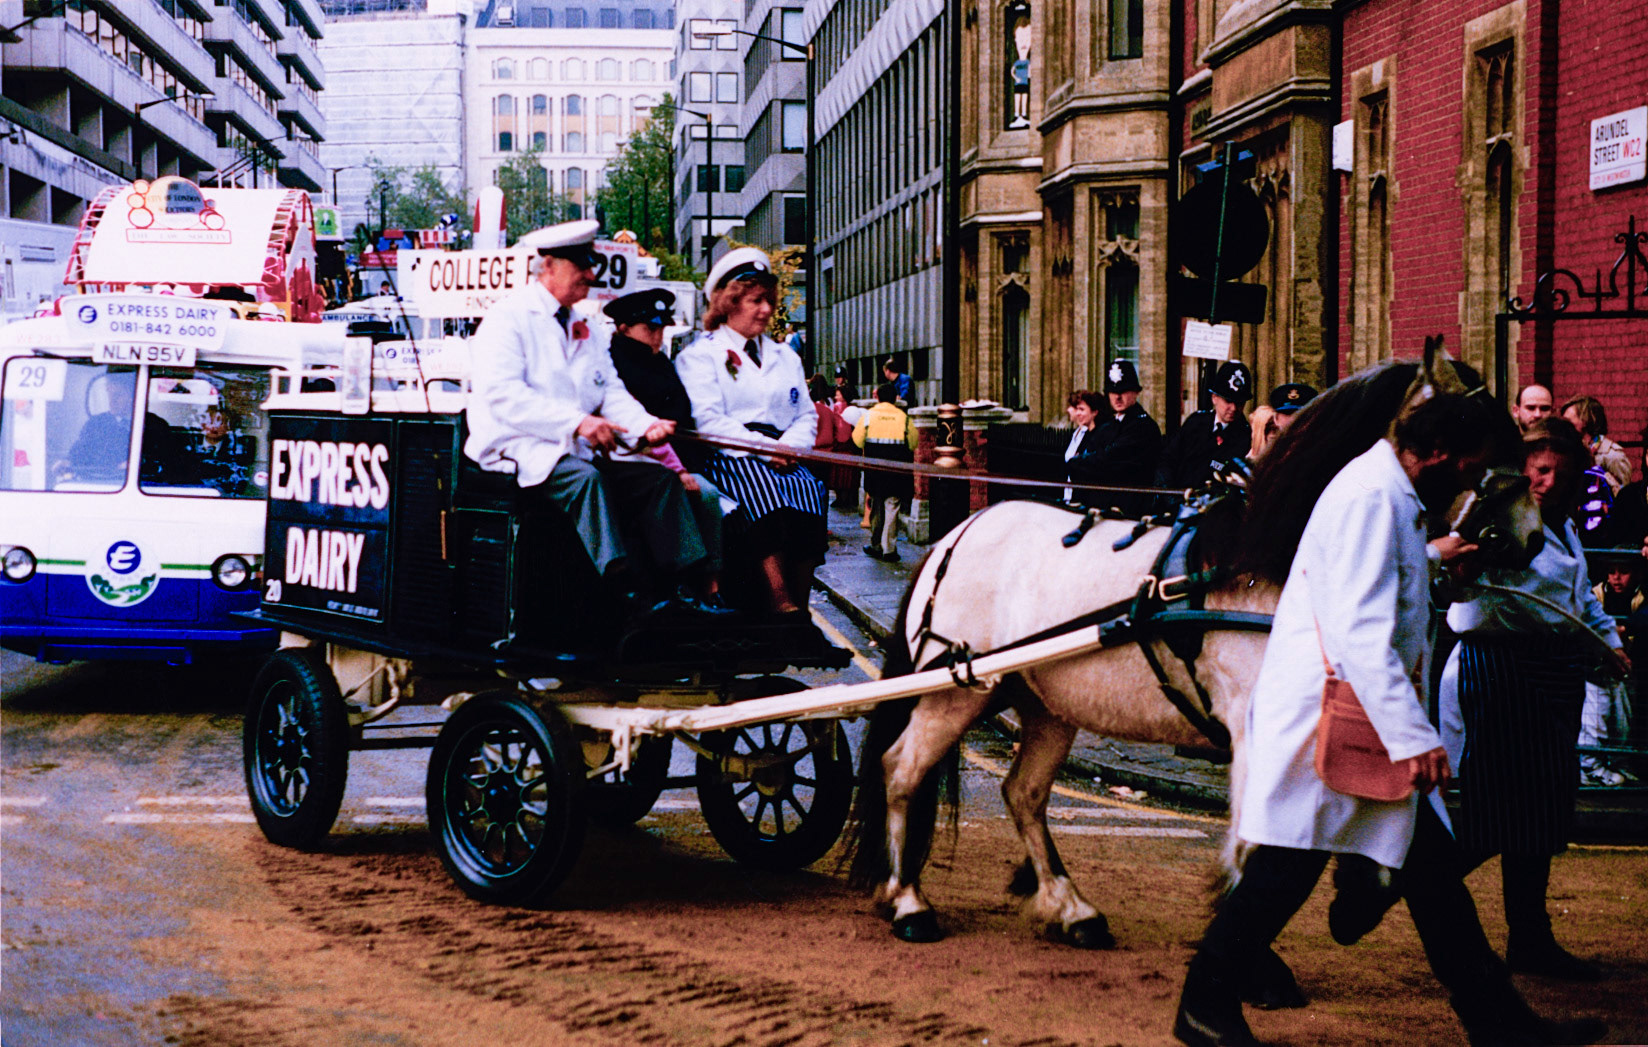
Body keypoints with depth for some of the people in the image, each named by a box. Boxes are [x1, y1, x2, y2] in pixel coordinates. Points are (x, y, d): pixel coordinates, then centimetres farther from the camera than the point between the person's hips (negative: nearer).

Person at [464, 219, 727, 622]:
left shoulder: (586, 330, 22)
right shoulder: (508, 318, -4)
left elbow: (612, 392, 14)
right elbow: (503, 396, -17)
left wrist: (647, 425, -10)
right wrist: (576, 422, -26)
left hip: (580, 454, 8)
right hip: (516, 454, -8)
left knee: (662, 479, -8)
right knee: (585, 477, -35)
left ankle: (675, 591, -18)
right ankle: (631, 595, -43)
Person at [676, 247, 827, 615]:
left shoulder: (785, 357, 29)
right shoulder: (700, 355, 11)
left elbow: (807, 416, 21)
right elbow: (708, 422, -3)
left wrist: (788, 447, -3)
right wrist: (763, 449, -14)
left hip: (782, 457, 4)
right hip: (728, 457, -4)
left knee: (807, 488, -30)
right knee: (760, 486, -37)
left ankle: (799, 607, -35)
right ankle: (783, 609, -46)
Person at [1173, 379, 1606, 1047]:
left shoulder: (1392, 495, 15)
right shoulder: (1372, 497, -18)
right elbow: (1361, 629, -27)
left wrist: (1430, 557, 49)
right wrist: (1411, 735, -29)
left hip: (1364, 719, 11)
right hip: (1323, 715, -11)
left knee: (1432, 867, 8)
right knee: (1287, 867, -4)